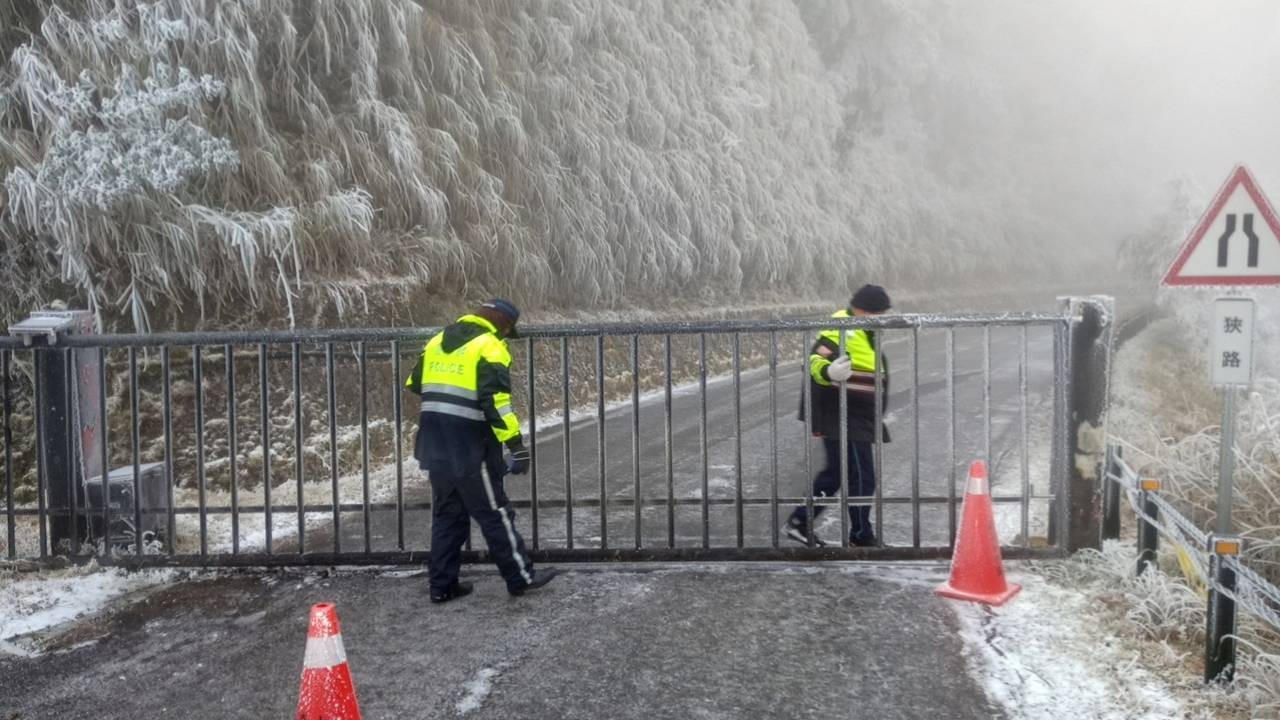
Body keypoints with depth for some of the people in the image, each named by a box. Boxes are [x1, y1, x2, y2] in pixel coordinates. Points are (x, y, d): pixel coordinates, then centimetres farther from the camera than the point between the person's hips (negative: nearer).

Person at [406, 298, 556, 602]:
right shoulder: (489, 348, -10)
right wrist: (518, 446, -19)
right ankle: (521, 577, 15)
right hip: (469, 450, -7)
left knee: (446, 515, 16)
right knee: (495, 514, 4)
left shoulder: (437, 342, 14)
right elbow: (497, 402, -19)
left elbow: (413, 386, 19)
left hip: (436, 448, 7)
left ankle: (443, 585, 20)